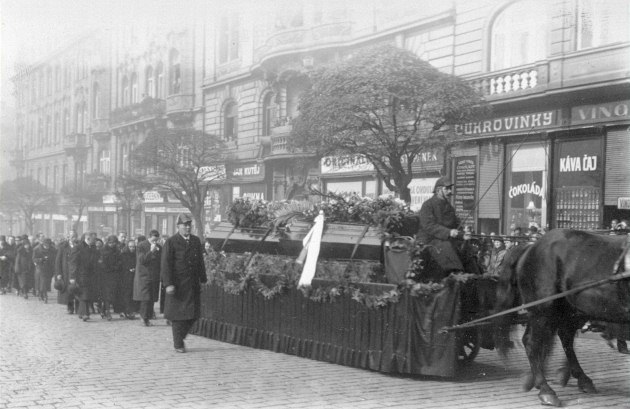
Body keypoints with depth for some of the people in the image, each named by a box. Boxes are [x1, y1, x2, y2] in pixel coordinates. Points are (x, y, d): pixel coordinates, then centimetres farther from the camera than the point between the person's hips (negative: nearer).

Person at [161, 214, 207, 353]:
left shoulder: (196, 241, 11)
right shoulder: (171, 242, -6)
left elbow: (200, 262, 17)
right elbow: (165, 264, -10)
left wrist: (203, 279, 13)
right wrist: (168, 284, -17)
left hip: (193, 285, 5)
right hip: (178, 284, -5)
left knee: (193, 314, 5)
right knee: (178, 315, 1)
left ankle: (180, 337, 25)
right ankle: (178, 344, 11)